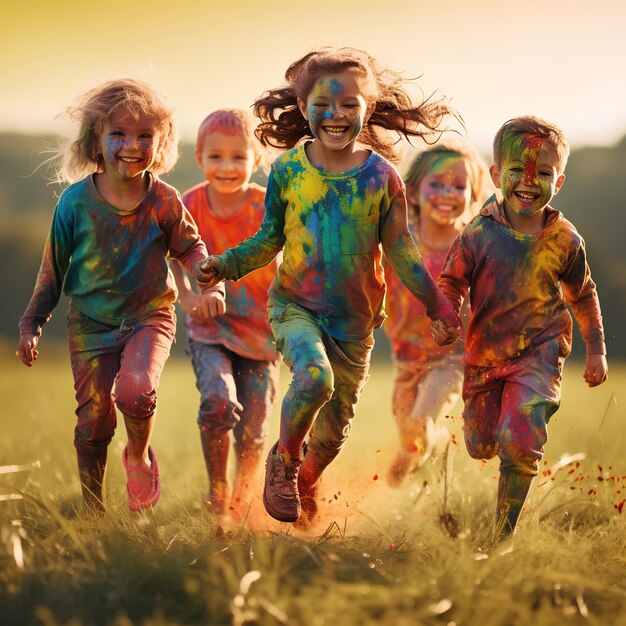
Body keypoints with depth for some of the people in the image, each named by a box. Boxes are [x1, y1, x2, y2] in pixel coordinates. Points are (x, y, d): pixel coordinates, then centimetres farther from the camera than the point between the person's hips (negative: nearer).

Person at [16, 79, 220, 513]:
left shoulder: (163, 201, -10)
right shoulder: (76, 201, -10)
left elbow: (189, 248, 8)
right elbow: (54, 268, 1)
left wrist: (211, 283, -9)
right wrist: (32, 323, 4)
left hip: (149, 317, -1)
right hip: (91, 324, 1)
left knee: (135, 390, -27)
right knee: (94, 420, 3)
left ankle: (140, 456, 7)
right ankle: (92, 509, 25)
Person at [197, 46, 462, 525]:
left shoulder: (381, 177, -6)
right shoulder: (288, 170, -5)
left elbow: (401, 253, 1)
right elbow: (270, 239, 5)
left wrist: (440, 308, -1)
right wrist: (225, 266, -10)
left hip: (355, 317, 2)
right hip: (295, 305, -2)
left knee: (336, 424, 10)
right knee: (314, 378, -31)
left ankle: (306, 486, 44)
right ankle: (284, 460, -1)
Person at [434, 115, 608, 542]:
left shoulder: (564, 240, -6)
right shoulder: (478, 235, -9)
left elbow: (583, 296, 9)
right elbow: (451, 282, 1)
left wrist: (596, 350, 13)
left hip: (539, 353, -2)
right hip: (484, 354, 2)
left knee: (518, 443, -20)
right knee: (481, 447, 15)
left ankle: (505, 535, -5)